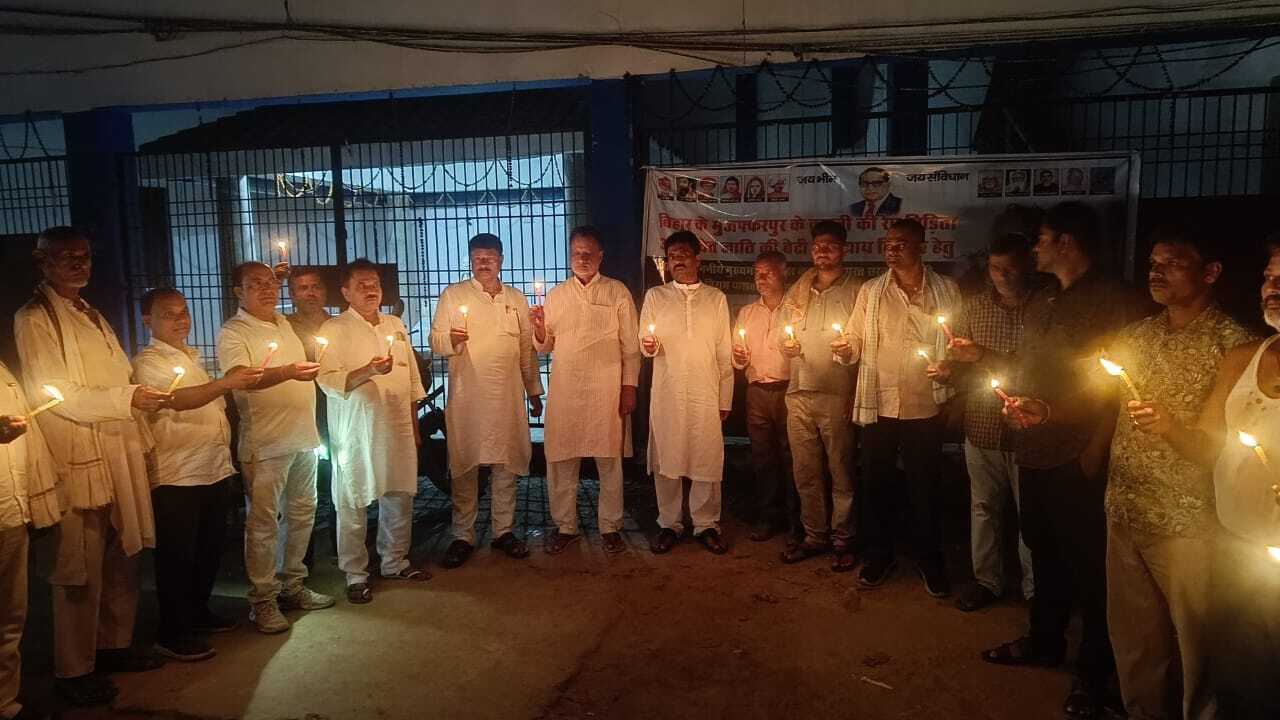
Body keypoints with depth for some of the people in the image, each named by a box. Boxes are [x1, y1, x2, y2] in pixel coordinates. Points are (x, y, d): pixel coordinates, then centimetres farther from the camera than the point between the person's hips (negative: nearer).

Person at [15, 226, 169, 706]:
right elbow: (56, 395, -13)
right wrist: (128, 398, -20)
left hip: (119, 457, 7)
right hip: (78, 463, -7)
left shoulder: (94, 318, 18)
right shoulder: (34, 320, -5)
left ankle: (114, 646, 27)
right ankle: (74, 670, 12)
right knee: (81, 570, 0)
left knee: (122, 559, 12)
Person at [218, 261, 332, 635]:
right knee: (263, 521, -2)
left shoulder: (285, 324, 15)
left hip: (303, 436, 7)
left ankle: (292, 586, 27)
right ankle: (263, 600, 9)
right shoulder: (233, 333, -8)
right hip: (266, 442, -7)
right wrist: (288, 372, -38)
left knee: (301, 514, 14)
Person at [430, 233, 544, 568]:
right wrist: (451, 340, -24)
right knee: (464, 467, 1)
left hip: (508, 396, 3)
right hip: (467, 396, -3)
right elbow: (436, 342, -1)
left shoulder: (517, 299, 12)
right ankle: (463, 537, 11)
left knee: (506, 465, 8)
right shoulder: (453, 295, 3)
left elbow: (527, 348, 16)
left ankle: (503, 531, 20)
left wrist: (534, 391, 15)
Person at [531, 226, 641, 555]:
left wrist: (629, 387, -4)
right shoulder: (556, 295, 11)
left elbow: (630, 345, 2)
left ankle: (610, 527, 16)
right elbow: (544, 347, 13)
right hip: (565, 391, 2)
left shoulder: (618, 293, 3)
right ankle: (565, 526, 18)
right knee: (561, 461, 5)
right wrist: (540, 330, -9)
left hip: (606, 391, -2)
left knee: (609, 461, 4)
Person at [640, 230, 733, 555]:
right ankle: (669, 524, 16)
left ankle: (706, 525, 14)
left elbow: (725, 353, 9)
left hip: (705, 393, 0)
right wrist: (649, 346, -17)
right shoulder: (655, 296, 10)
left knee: (707, 459, 1)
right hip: (666, 392, 0)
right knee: (666, 460, 3)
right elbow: (644, 344, 7)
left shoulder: (716, 298, 10)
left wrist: (725, 399, 5)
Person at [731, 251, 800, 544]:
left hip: (789, 390, -3)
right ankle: (768, 516, 16)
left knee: (791, 455, 0)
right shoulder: (746, 313, 15)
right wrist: (740, 359, -6)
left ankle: (795, 517, 12)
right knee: (762, 454, 6)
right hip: (757, 392, 3)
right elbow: (737, 357, 16)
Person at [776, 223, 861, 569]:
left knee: (840, 472, 3)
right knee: (805, 472, 10)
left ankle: (842, 540, 15)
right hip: (800, 392, 5)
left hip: (837, 394, -5)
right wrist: (786, 346, 4)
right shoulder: (799, 291, 14)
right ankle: (814, 535, 22)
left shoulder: (857, 290, 0)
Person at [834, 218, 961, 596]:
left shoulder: (946, 291, 1)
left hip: (925, 408, -1)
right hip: (878, 405, 1)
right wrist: (845, 348, -17)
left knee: (925, 488, 10)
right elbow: (856, 341, 5)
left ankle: (930, 561, 28)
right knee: (876, 484, 11)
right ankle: (879, 555, 29)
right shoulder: (870, 291, 4)